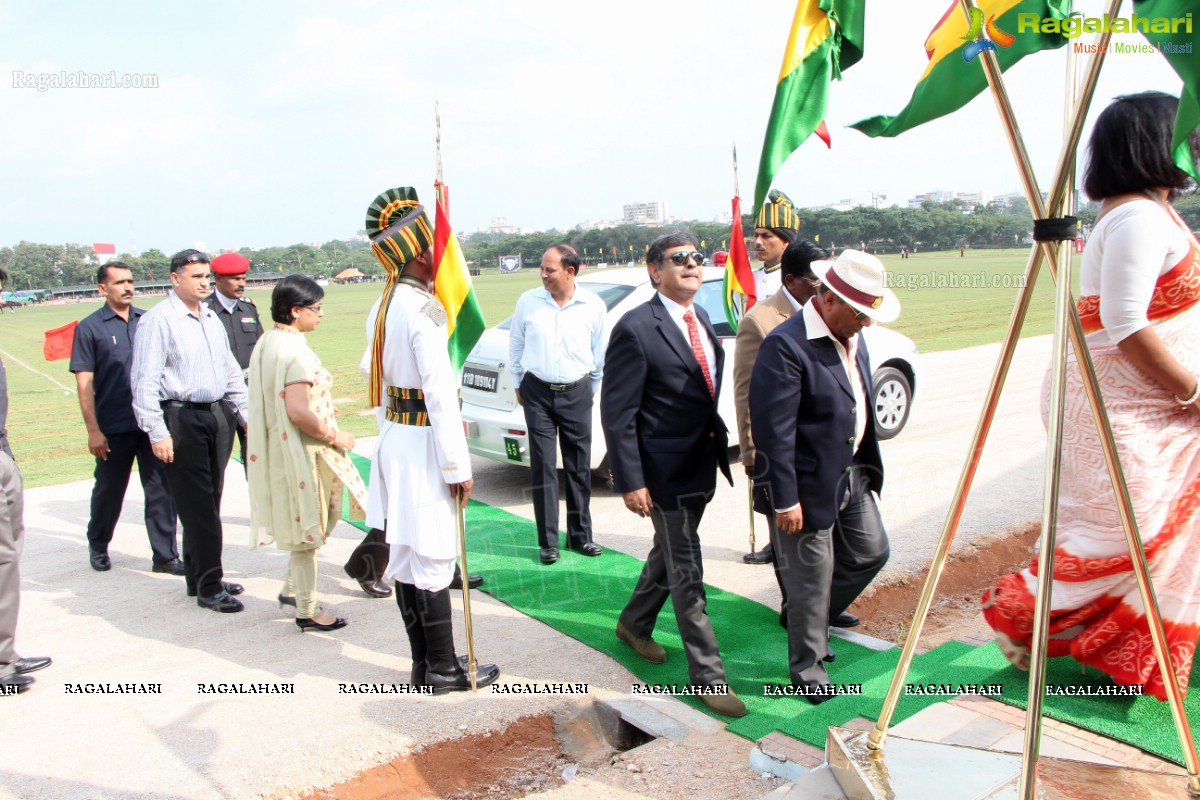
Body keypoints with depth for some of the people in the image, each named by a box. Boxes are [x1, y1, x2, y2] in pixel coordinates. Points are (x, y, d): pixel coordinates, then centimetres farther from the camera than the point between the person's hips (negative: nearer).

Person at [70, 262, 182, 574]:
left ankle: (165, 555, 9)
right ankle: (98, 546, 35)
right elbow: (84, 383, -5)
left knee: (161, 489, 0)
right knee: (109, 490, 13)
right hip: (113, 427, -2)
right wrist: (93, 430, -10)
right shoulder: (90, 327, -2)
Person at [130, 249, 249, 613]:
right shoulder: (158, 320, -9)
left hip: (218, 415, 7)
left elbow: (230, 371, 20)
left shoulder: (211, 318, 14)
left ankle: (198, 577, 26)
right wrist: (157, 432, -16)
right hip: (181, 418, -7)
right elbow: (145, 380, -12)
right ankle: (209, 587, 5)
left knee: (209, 503, 13)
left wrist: (246, 414, 15)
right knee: (197, 506, -3)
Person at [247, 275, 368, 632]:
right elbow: (299, 412, -28)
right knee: (307, 528, 2)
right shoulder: (295, 351, -22)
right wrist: (336, 436, -16)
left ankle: (293, 589, 35)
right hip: (299, 452, -10)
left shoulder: (267, 342, 9)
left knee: (304, 526, 23)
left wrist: (321, 411, 18)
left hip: (277, 449, 10)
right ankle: (307, 611, 14)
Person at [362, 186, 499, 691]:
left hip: (393, 440, 9)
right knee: (432, 561, 1)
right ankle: (444, 669, 14)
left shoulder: (381, 308, 9)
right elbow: (440, 394, -21)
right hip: (424, 446, -9)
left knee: (405, 555, 13)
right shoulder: (424, 309, -18)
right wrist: (458, 467, -17)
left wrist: (391, 434, 21)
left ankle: (423, 663, 26)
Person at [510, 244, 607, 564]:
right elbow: (515, 344, 9)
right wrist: (519, 384, 12)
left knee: (579, 468, 8)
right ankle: (548, 541, 9)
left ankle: (580, 535, 21)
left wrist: (593, 387, 12)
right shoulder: (528, 301, -2)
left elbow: (600, 352, 7)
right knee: (543, 468, 1)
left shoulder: (593, 305, -4)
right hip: (538, 393, 0)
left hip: (577, 393, 0)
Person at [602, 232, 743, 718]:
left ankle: (634, 624, 46)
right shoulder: (636, 329, -18)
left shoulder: (700, 318, 7)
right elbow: (616, 413, -18)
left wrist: (719, 442, 12)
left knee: (669, 553, 24)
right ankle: (707, 674, 13)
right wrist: (631, 481, -20)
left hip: (701, 464, 8)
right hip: (665, 471, -8)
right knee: (687, 573, 1)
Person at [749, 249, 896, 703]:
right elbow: (773, 430, -24)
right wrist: (785, 499, -22)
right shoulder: (786, 346, -24)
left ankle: (815, 619, 40)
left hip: (853, 475, 9)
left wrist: (867, 465, 18)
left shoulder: (853, 336, 5)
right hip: (810, 483, -9)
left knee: (871, 552, 20)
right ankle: (808, 666, 26)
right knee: (812, 576, 5)